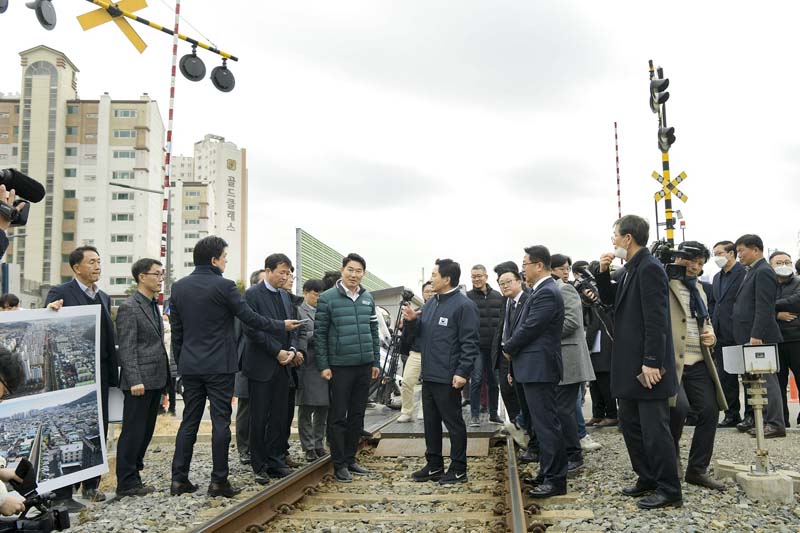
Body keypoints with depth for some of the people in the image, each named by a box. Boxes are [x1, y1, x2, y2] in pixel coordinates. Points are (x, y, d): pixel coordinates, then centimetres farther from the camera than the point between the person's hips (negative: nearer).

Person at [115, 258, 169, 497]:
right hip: (140, 381, -9)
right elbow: (127, 349, -15)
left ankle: (133, 476, 24)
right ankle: (126, 483, 7)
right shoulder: (129, 308, -11)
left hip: (155, 380, 9)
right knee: (133, 432, -1)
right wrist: (135, 381, -20)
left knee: (145, 432, 14)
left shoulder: (154, 305, 16)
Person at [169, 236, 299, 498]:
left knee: (189, 421, 12)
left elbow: (176, 329, 10)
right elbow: (250, 317, -7)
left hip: (190, 366, 6)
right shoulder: (223, 286, -12)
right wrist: (281, 325, 7)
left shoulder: (178, 287, 6)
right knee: (220, 422, 1)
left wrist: (179, 362, 18)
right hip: (219, 366, -6)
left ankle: (179, 480, 14)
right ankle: (218, 481, 6)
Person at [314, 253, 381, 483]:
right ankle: (339, 464, 14)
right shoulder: (327, 298, -6)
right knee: (338, 417, 3)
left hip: (364, 366, 5)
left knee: (357, 416, 12)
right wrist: (323, 365, -9)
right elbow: (319, 333, -5)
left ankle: (350, 459, 25)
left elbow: (373, 332, 14)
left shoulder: (368, 298, 9)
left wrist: (376, 361, 10)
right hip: (340, 367, -5)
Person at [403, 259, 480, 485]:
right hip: (429, 374, 8)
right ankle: (434, 465, 27)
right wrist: (412, 320, 1)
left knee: (453, 423, 3)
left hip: (448, 378, -8)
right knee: (431, 422, 16)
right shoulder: (431, 303, 13)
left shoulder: (464, 305, -12)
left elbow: (470, 343, -16)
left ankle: (458, 469, 14)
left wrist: (462, 372, -22)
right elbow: (421, 332, 22)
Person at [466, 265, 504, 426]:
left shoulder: (498, 296, 10)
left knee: (493, 381, 10)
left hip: (495, 346, 3)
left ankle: (493, 413, 22)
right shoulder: (468, 297, -1)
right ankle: (475, 415, 5)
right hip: (476, 346, -3)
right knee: (476, 380, -3)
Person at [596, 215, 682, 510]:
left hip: (647, 366, -10)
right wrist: (603, 273, 6)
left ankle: (669, 491, 9)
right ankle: (647, 479, 28)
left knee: (654, 429, -2)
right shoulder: (631, 269, 13)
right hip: (629, 365, 10)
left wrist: (652, 362, -23)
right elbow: (610, 298, 23)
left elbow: (656, 319, -21)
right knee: (630, 424, 16)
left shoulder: (649, 268, -16)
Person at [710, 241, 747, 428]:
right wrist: (713, 326, 10)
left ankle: (750, 414, 10)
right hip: (721, 334, 8)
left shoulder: (745, 273, -8)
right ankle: (732, 414, 18)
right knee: (726, 377, 10)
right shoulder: (717, 277, 17)